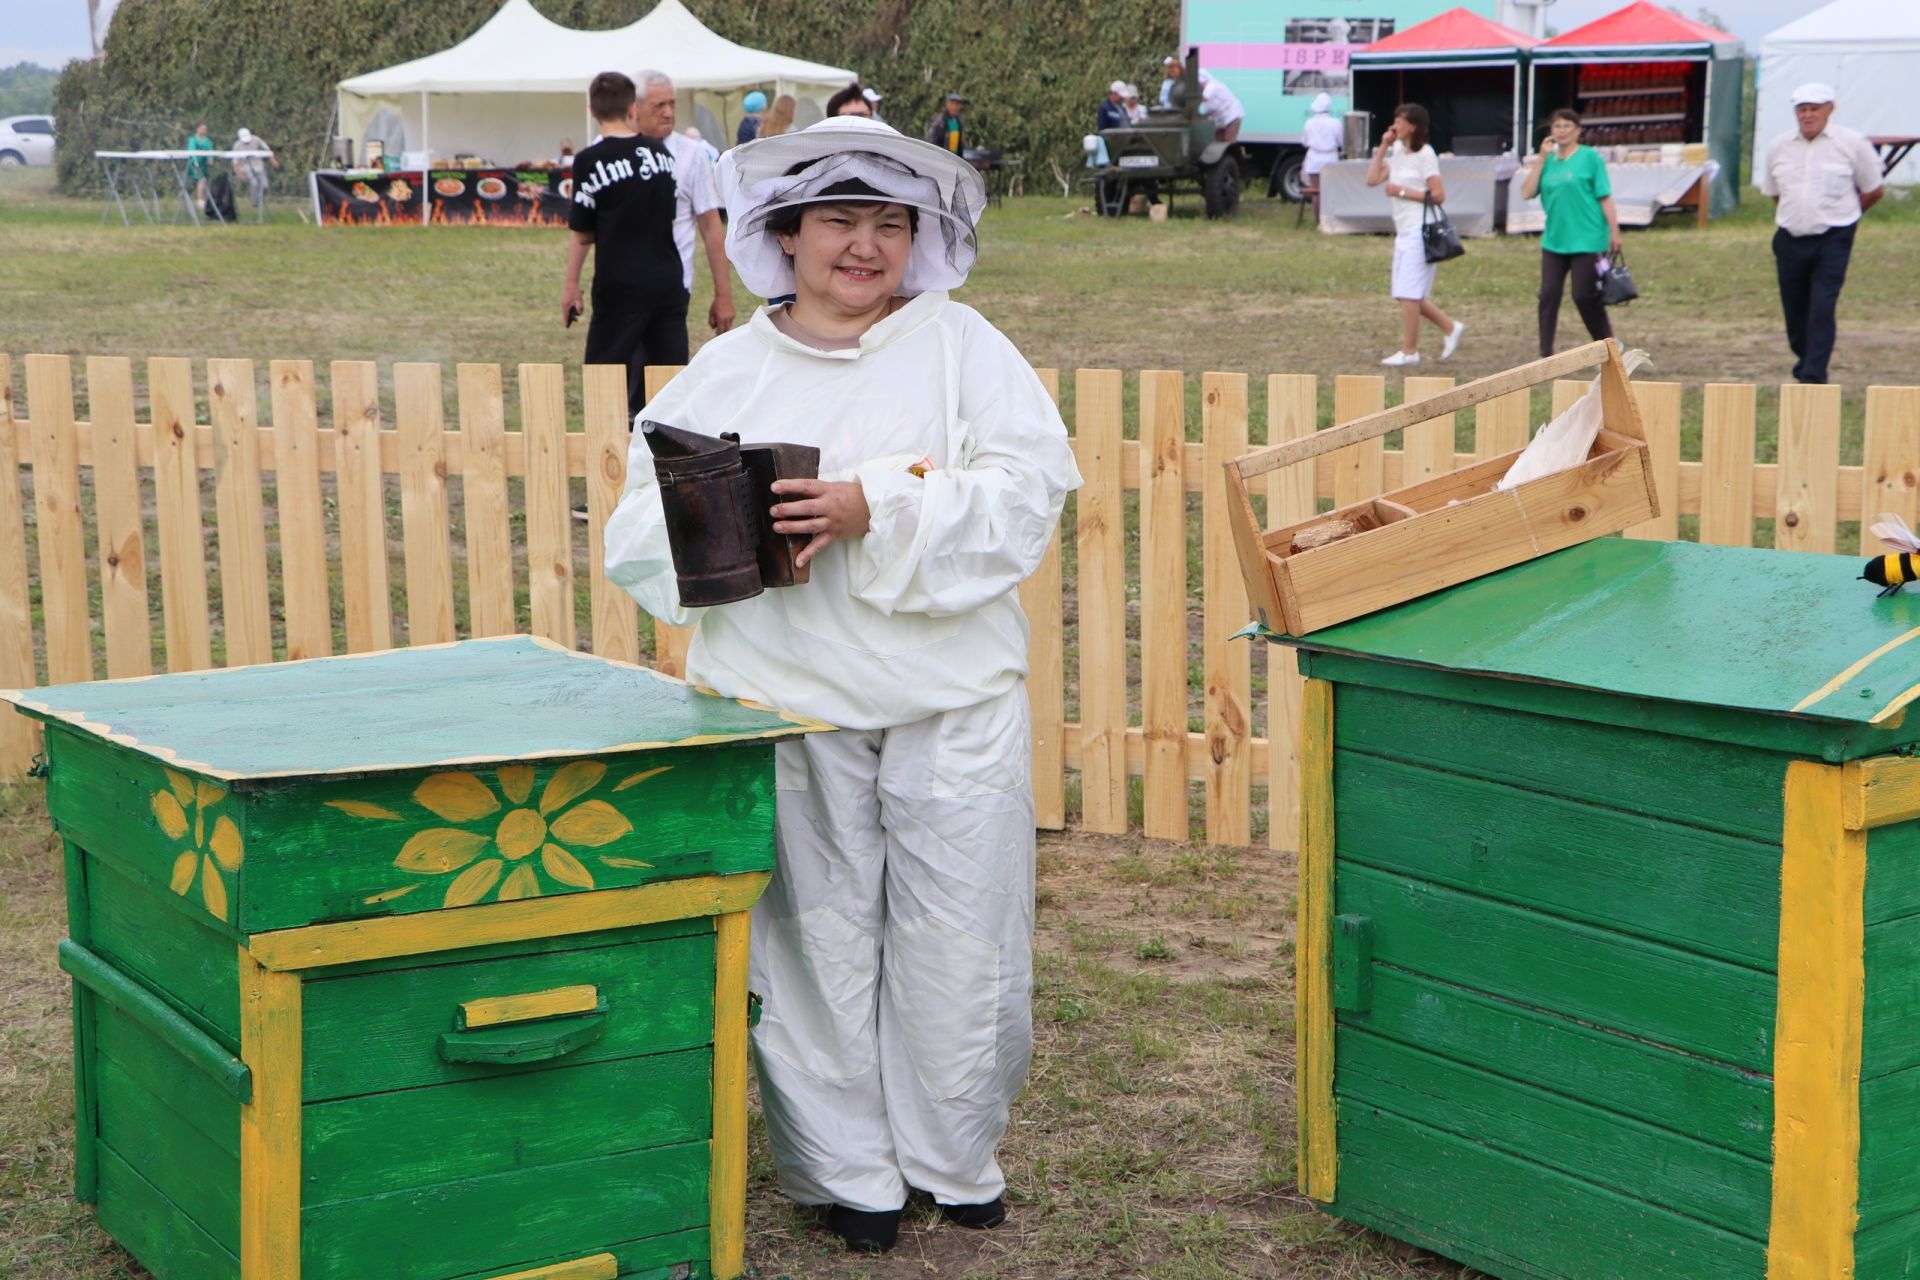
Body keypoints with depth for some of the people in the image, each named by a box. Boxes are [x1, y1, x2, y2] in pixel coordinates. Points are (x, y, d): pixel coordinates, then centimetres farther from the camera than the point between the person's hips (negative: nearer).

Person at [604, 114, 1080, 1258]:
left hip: (953, 700, 0)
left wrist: (881, 509, -18)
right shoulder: (723, 373, 8)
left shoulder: (961, 345, 5)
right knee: (817, 937, 4)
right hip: (786, 700, 1)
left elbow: (1029, 488, -7)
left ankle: (955, 1156, 24)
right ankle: (847, 1169, 20)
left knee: (961, 936, 4)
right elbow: (641, 531, 5)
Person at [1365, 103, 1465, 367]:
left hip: (1419, 231, -9)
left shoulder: (1424, 155, -11)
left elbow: (1438, 196, -16)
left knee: (1409, 292, -7)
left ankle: (1409, 351, 0)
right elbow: (1372, 180, 7)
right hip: (1404, 231, 9)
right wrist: (1383, 147, 4)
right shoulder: (1397, 152, 13)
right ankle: (1450, 328, 23)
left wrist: (1402, 191, -14)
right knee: (1410, 293, 11)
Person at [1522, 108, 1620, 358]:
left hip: (1586, 240, -5)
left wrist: (1614, 231, -9)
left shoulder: (1590, 157, -3)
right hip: (1554, 241, 5)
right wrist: (1541, 158, -4)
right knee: (1549, 295, 0)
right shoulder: (1548, 161, 9)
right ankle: (1545, 355, 5)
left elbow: (1605, 197, -4)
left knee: (1584, 296, -3)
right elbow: (1526, 193, -1)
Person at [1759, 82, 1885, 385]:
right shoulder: (1778, 147, 6)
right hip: (1790, 239, 4)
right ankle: (1804, 361, 31)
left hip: (1833, 240, -4)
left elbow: (1875, 190, 7)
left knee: (1822, 308, -14)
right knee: (1795, 309, 9)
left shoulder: (1852, 144, -3)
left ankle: (1814, 375, -14)